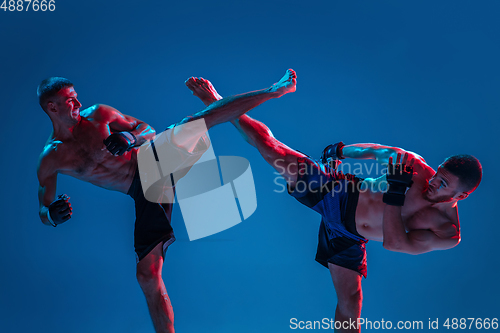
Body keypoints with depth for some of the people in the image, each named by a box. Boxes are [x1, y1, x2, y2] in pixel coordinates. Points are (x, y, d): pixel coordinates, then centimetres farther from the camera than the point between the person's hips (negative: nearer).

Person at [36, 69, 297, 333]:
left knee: (193, 123, -23)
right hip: (145, 193, 0)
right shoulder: (50, 160, 0)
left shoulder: (97, 115, 3)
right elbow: (44, 214, 6)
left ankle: (274, 91, -19)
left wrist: (129, 138, -15)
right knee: (147, 274, -6)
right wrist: (54, 215, -19)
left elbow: (147, 129, 8)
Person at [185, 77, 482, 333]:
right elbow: (379, 151, 0)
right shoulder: (414, 167, -16)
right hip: (336, 194, 0)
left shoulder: (448, 233, -17)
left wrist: (395, 193, -34)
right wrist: (341, 151, 3)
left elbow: (394, 242, -26)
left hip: (348, 237, 0)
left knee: (350, 302, 4)